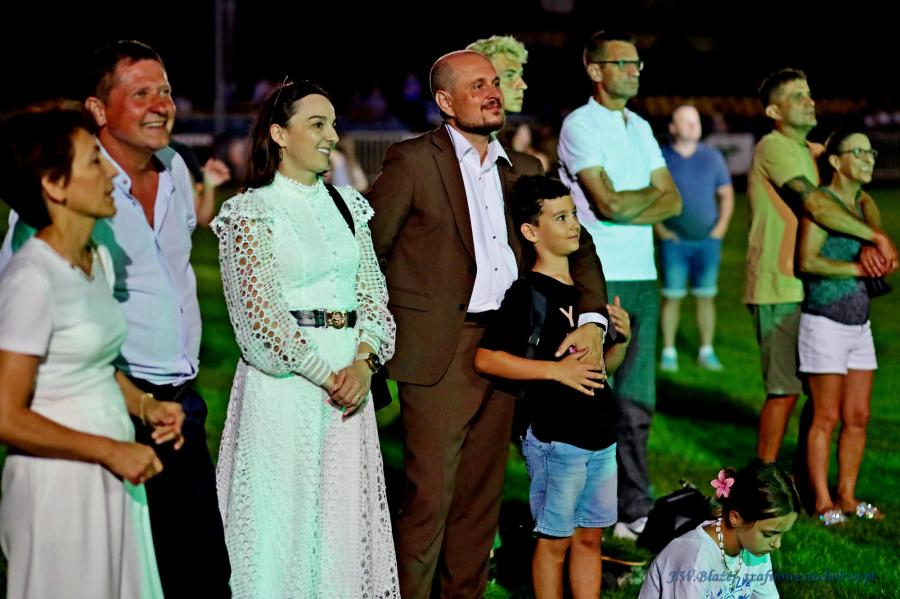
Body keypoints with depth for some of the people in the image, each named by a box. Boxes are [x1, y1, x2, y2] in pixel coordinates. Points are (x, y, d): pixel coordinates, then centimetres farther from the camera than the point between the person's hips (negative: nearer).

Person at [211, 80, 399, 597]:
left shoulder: (348, 204, 12)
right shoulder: (251, 212, -5)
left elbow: (373, 292, 8)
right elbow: (262, 312, -11)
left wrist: (363, 362, -9)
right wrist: (326, 375, -15)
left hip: (350, 375, 5)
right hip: (285, 376, -5)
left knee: (348, 511, 6)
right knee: (286, 512, 0)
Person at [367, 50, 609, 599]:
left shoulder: (524, 170, 14)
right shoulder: (412, 162, -3)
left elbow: (576, 245, 17)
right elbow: (363, 251, -3)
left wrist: (592, 320, 1)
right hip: (436, 356, -5)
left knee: (482, 497, 11)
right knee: (429, 497, -6)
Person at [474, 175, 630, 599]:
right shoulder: (527, 293, -12)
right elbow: (485, 359, -20)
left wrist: (622, 339, -1)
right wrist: (556, 370, -22)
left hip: (600, 435, 7)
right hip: (555, 440, -7)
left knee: (590, 536, 13)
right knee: (554, 540, 3)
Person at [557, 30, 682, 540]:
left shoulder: (641, 127, 17)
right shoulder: (580, 125, -6)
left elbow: (673, 201, 9)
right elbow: (608, 202, -15)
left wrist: (626, 210, -8)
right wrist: (652, 193, 3)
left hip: (642, 279, 7)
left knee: (637, 402, 9)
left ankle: (635, 508, 14)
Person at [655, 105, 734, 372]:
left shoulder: (712, 157, 8)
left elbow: (726, 194, 13)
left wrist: (721, 226, 3)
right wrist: (660, 229, -5)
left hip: (708, 240, 2)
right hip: (674, 240, -2)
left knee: (706, 296, 4)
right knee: (672, 296, -3)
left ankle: (706, 351, 11)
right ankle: (669, 352, 4)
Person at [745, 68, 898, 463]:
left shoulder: (808, 151, 17)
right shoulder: (774, 147, -13)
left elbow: (833, 207, 7)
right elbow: (816, 207, -24)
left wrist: (867, 246, -13)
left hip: (807, 289, 9)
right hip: (779, 292, -9)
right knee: (784, 390, -4)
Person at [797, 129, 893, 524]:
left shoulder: (865, 205, 14)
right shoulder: (821, 201, -10)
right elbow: (807, 260, -19)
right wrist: (858, 268, -18)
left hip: (859, 325, 7)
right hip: (825, 324, -7)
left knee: (858, 417, 8)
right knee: (827, 418, -4)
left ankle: (846, 495, 17)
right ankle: (822, 502, 3)